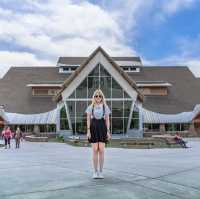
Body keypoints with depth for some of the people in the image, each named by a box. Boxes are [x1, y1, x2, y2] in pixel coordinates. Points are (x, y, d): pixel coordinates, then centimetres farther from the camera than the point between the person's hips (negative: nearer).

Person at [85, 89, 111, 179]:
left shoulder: (105, 107, 7)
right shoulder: (90, 107, 6)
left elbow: (107, 120, 6)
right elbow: (88, 119, 3)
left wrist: (108, 131, 0)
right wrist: (88, 130, -6)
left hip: (102, 127, 0)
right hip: (93, 127, 0)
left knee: (101, 150, -3)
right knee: (95, 150, -2)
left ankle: (101, 171, 8)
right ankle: (95, 172, 7)